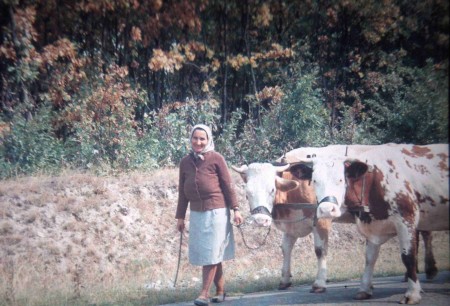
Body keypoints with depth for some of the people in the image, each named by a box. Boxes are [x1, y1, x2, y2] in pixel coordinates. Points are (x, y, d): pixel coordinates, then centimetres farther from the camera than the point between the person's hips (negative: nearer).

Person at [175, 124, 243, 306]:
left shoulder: (216, 159, -5)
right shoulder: (185, 162, 7)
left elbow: (228, 185, -3)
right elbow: (182, 192, 13)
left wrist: (235, 209, -6)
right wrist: (180, 217, 14)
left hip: (216, 212, -5)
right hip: (196, 214, 5)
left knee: (211, 254, -4)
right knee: (208, 254, 9)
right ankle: (220, 290, 20)